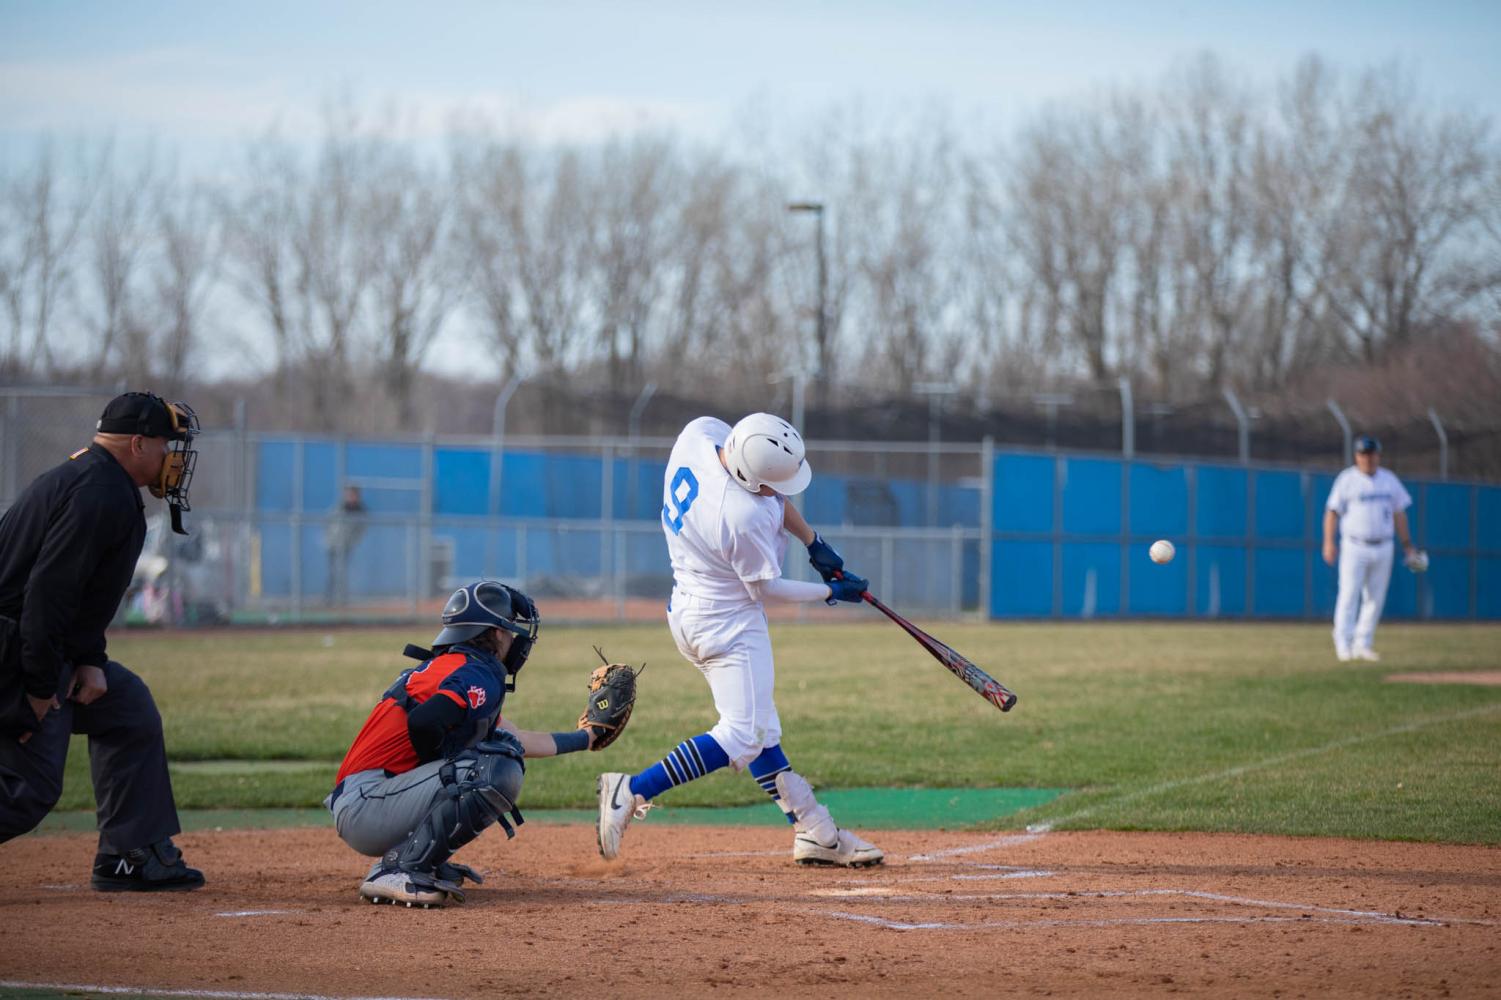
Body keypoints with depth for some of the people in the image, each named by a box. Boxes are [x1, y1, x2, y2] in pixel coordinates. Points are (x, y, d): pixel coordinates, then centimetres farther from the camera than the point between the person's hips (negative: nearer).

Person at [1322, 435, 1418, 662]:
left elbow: (1399, 514, 16)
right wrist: (1329, 543, -14)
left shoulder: (1389, 480, 11)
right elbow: (1332, 512, -4)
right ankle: (1343, 645, -9)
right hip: (1354, 547, -4)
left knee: (1375, 598, 4)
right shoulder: (1347, 479, -2)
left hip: (1382, 548, 4)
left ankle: (1362, 645, 11)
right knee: (1349, 594, -10)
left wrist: (1407, 545, 13)